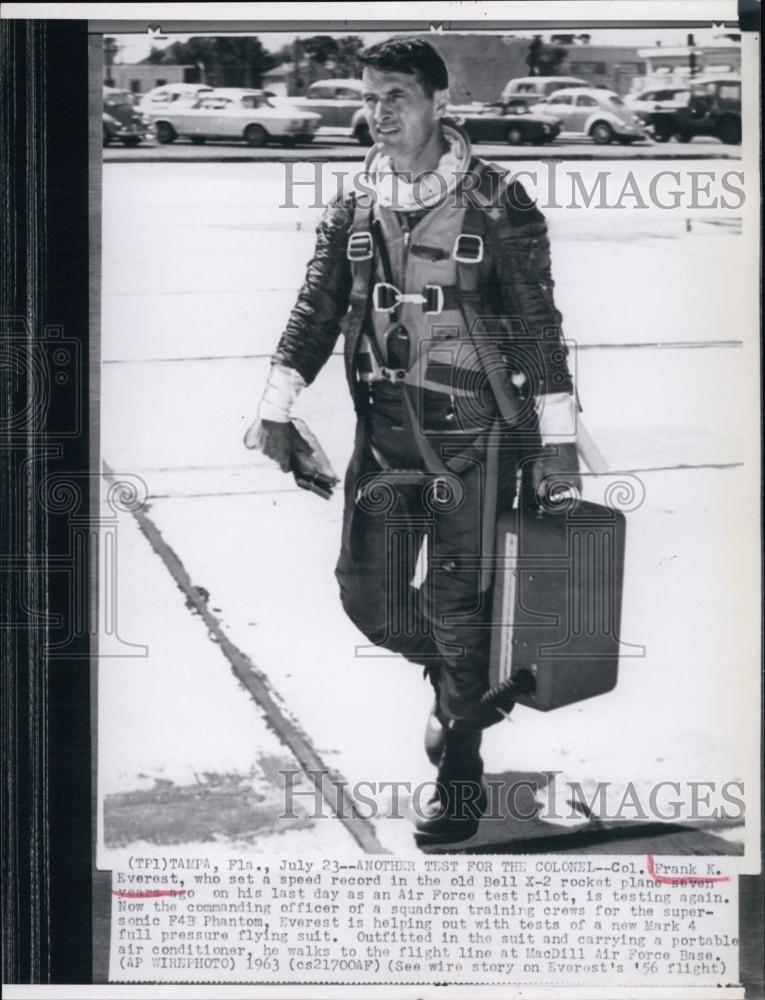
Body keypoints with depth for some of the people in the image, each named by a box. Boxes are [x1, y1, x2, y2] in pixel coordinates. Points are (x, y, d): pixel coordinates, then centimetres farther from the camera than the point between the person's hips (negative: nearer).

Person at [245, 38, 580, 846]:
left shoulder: (496, 204, -6)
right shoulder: (354, 209, 7)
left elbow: (538, 325, -5)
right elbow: (315, 312, 8)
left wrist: (558, 439, -6)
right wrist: (275, 410, -1)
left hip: (473, 435, -5)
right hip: (384, 430, 5)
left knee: (455, 605, -3)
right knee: (369, 595, 5)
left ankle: (460, 777, 13)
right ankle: (461, 682, 36)